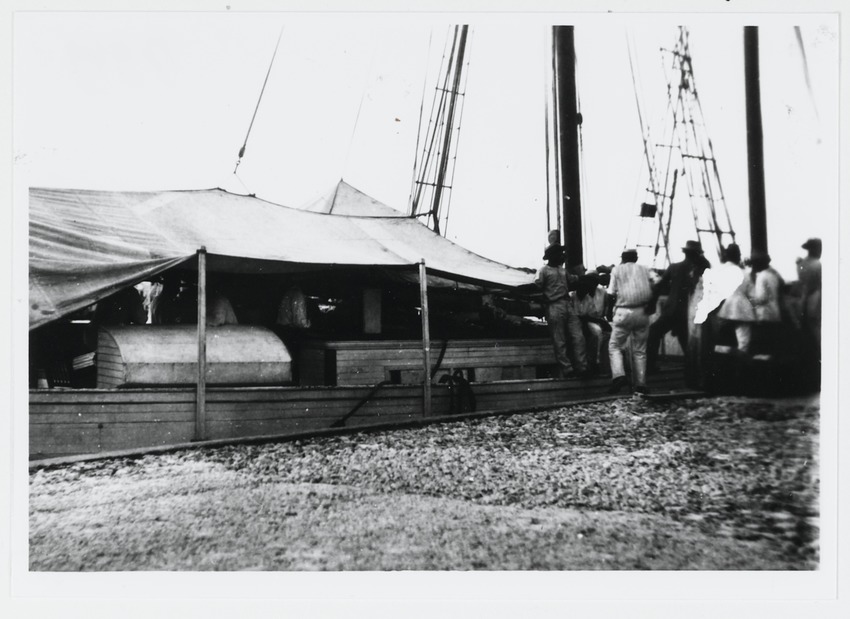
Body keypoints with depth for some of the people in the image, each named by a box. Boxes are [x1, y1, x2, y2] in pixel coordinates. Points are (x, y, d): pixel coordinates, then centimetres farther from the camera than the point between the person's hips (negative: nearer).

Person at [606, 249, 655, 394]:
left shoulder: (617, 270, 5)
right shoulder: (644, 269, 13)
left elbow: (611, 293, -2)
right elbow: (653, 291, 7)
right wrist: (650, 307, 17)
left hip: (623, 312, -3)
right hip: (642, 312, 3)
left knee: (614, 345, 6)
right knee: (639, 350, 10)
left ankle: (618, 375, -16)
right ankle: (640, 384, 5)